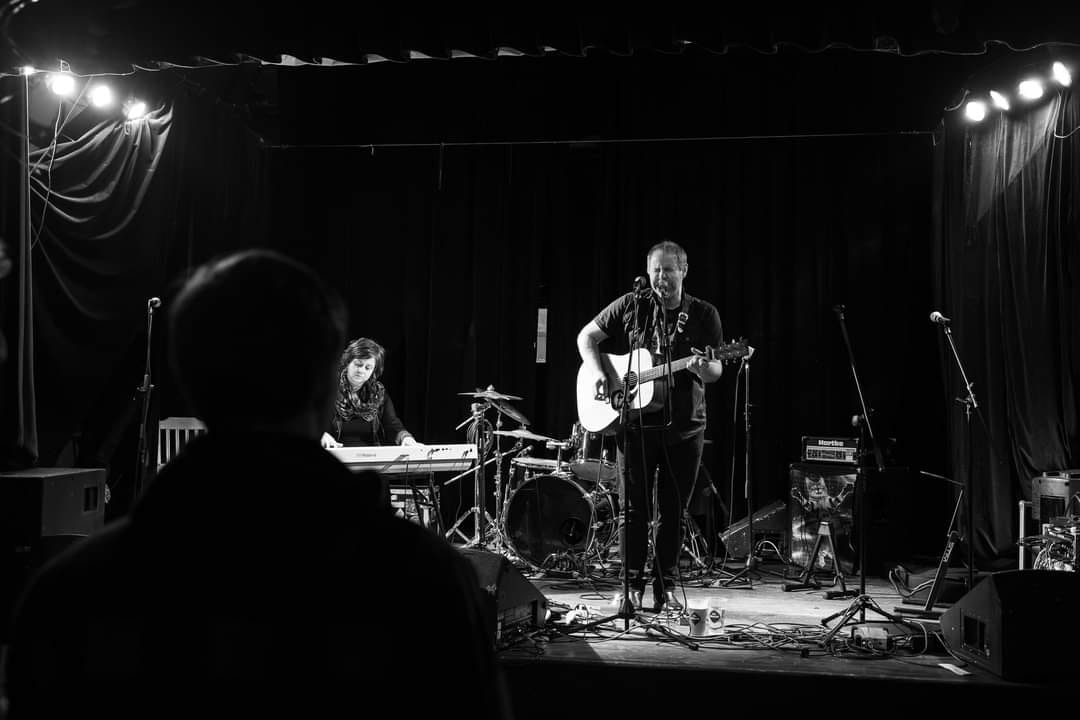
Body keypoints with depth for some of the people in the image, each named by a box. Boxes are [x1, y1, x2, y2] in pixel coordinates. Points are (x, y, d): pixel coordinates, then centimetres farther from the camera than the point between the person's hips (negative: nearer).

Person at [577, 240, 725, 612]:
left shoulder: (704, 315, 3)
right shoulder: (630, 306, 2)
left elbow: (716, 371, 2)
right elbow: (586, 336, 9)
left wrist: (703, 368, -22)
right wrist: (597, 371, -8)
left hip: (684, 428, 0)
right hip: (635, 424, 0)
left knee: (673, 511, 6)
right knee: (635, 508, 4)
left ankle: (665, 587, 17)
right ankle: (632, 587, 13)